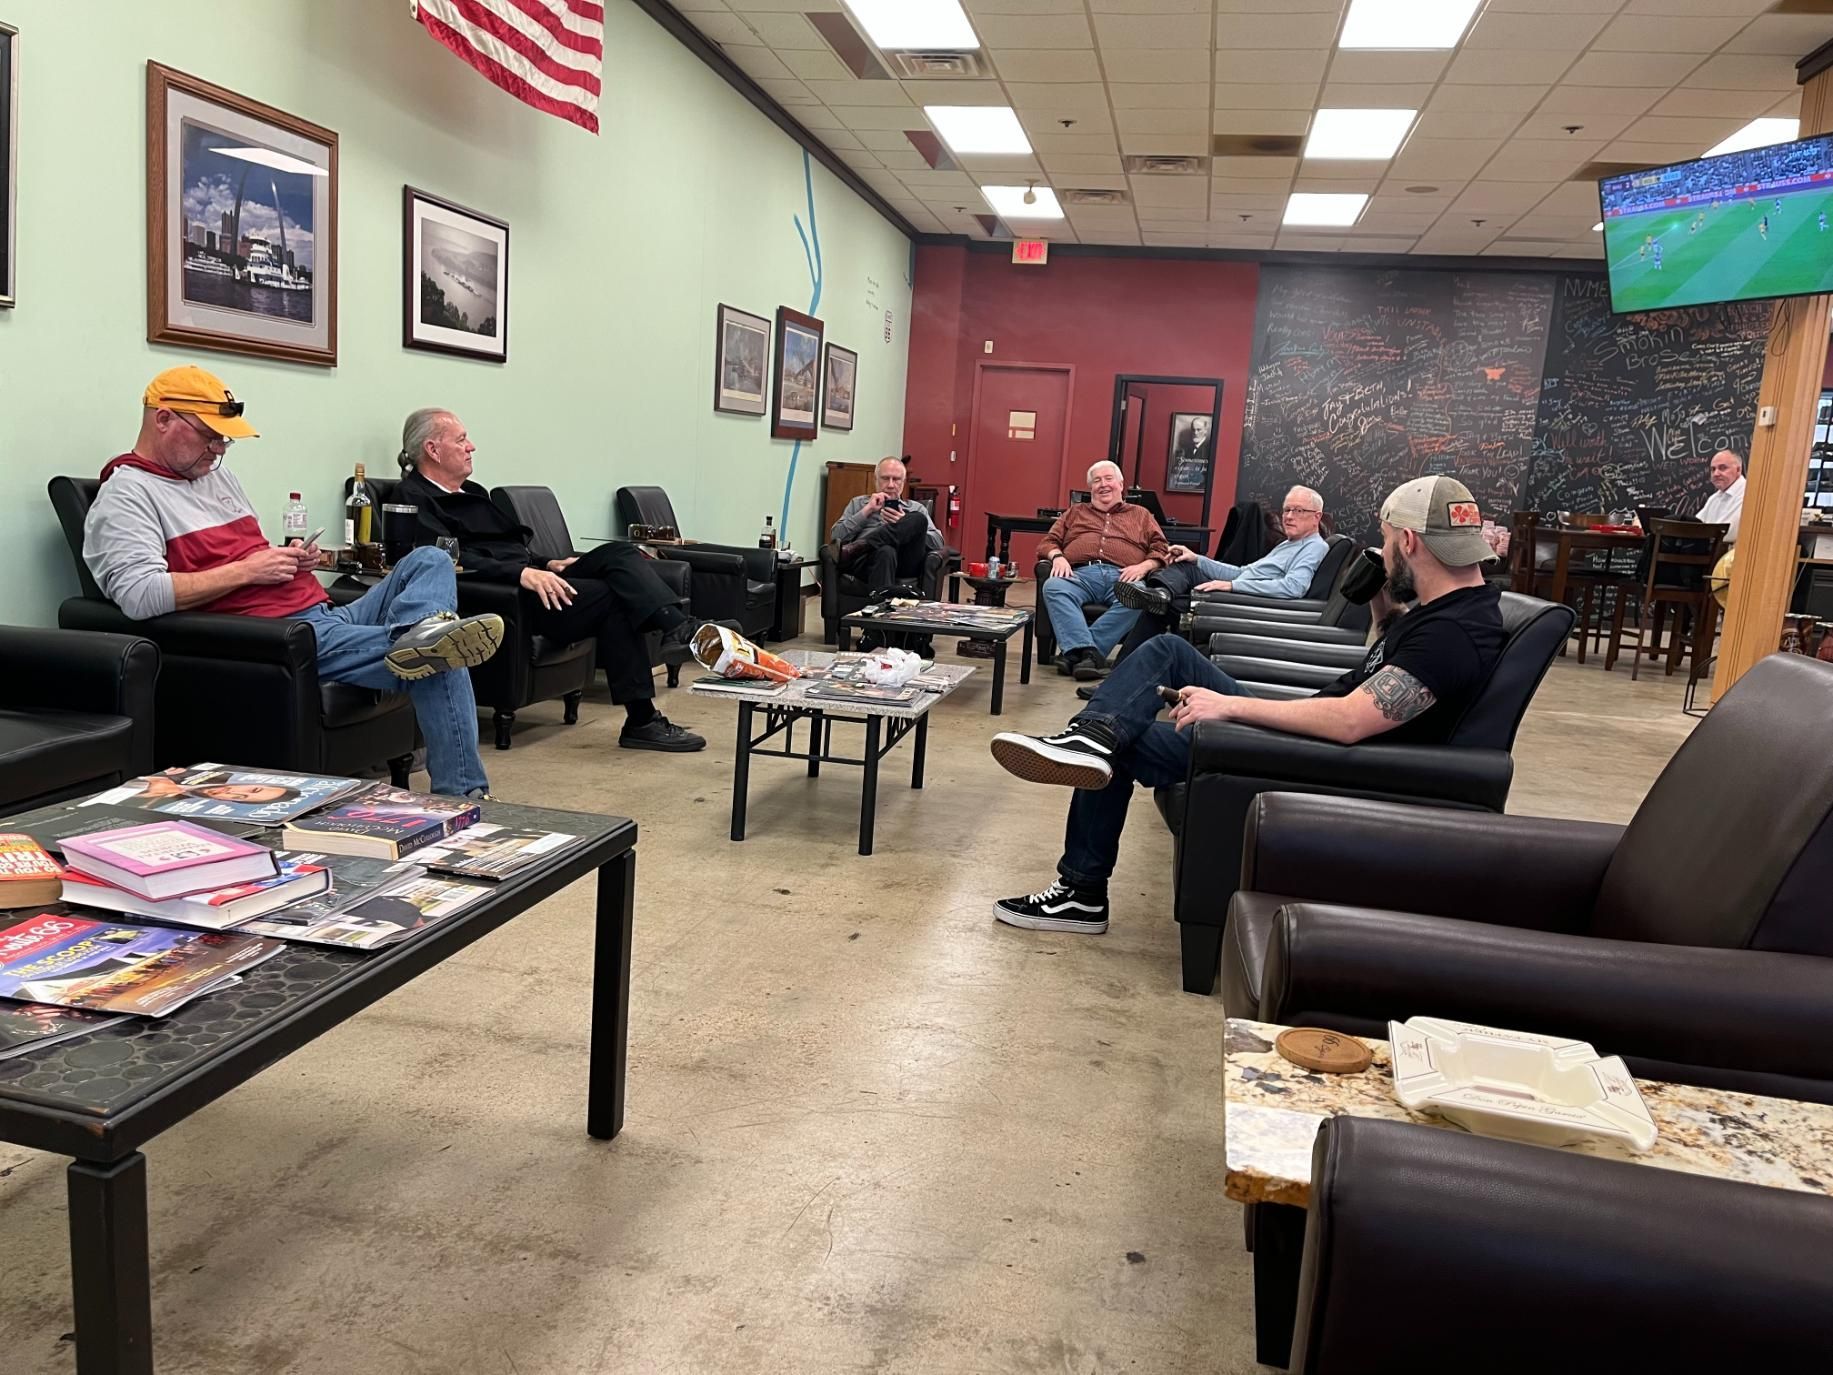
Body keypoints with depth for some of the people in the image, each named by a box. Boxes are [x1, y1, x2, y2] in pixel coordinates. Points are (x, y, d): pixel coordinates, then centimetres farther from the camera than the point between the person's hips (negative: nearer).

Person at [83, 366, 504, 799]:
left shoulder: (215, 473, 24)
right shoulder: (126, 495, -4)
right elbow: (139, 596, -21)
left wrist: (292, 558, 8)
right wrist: (245, 571, -14)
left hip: (325, 617, 10)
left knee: (428, 562, -8)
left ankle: (421, 633, -37)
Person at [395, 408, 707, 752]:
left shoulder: (471, 492, 28)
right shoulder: (414, 498, -2)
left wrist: (545, 565, 14)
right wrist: (521, 573, -26)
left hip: (531, 581, 8)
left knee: (617, 553, -13)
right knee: (611, 596, -23)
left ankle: (676, 625, -34)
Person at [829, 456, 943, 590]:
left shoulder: (916, 508, 31)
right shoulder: (858, 503, 30)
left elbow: (938, 543, 15)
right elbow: (836, 537, 14)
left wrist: (906, 526, 0)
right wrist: (867, 510, 8)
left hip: (906, 563, 1)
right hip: (868, 560, -1)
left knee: (919, 519, -29)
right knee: (886, 552, -39)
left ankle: (854, 549, -35)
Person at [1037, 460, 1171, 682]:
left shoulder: (1140, 515, 29)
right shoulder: (1075, 512, 32)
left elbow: (1161, 549, 17)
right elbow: (1047, 543, 23)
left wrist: (1144, 566, -5)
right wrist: (1057, 556, -2)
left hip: (1122, 577, 0)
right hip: (1080, 574, 1)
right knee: (1053, 587, -35)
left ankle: (1075, 650, -40)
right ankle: (1088, 651, -47)